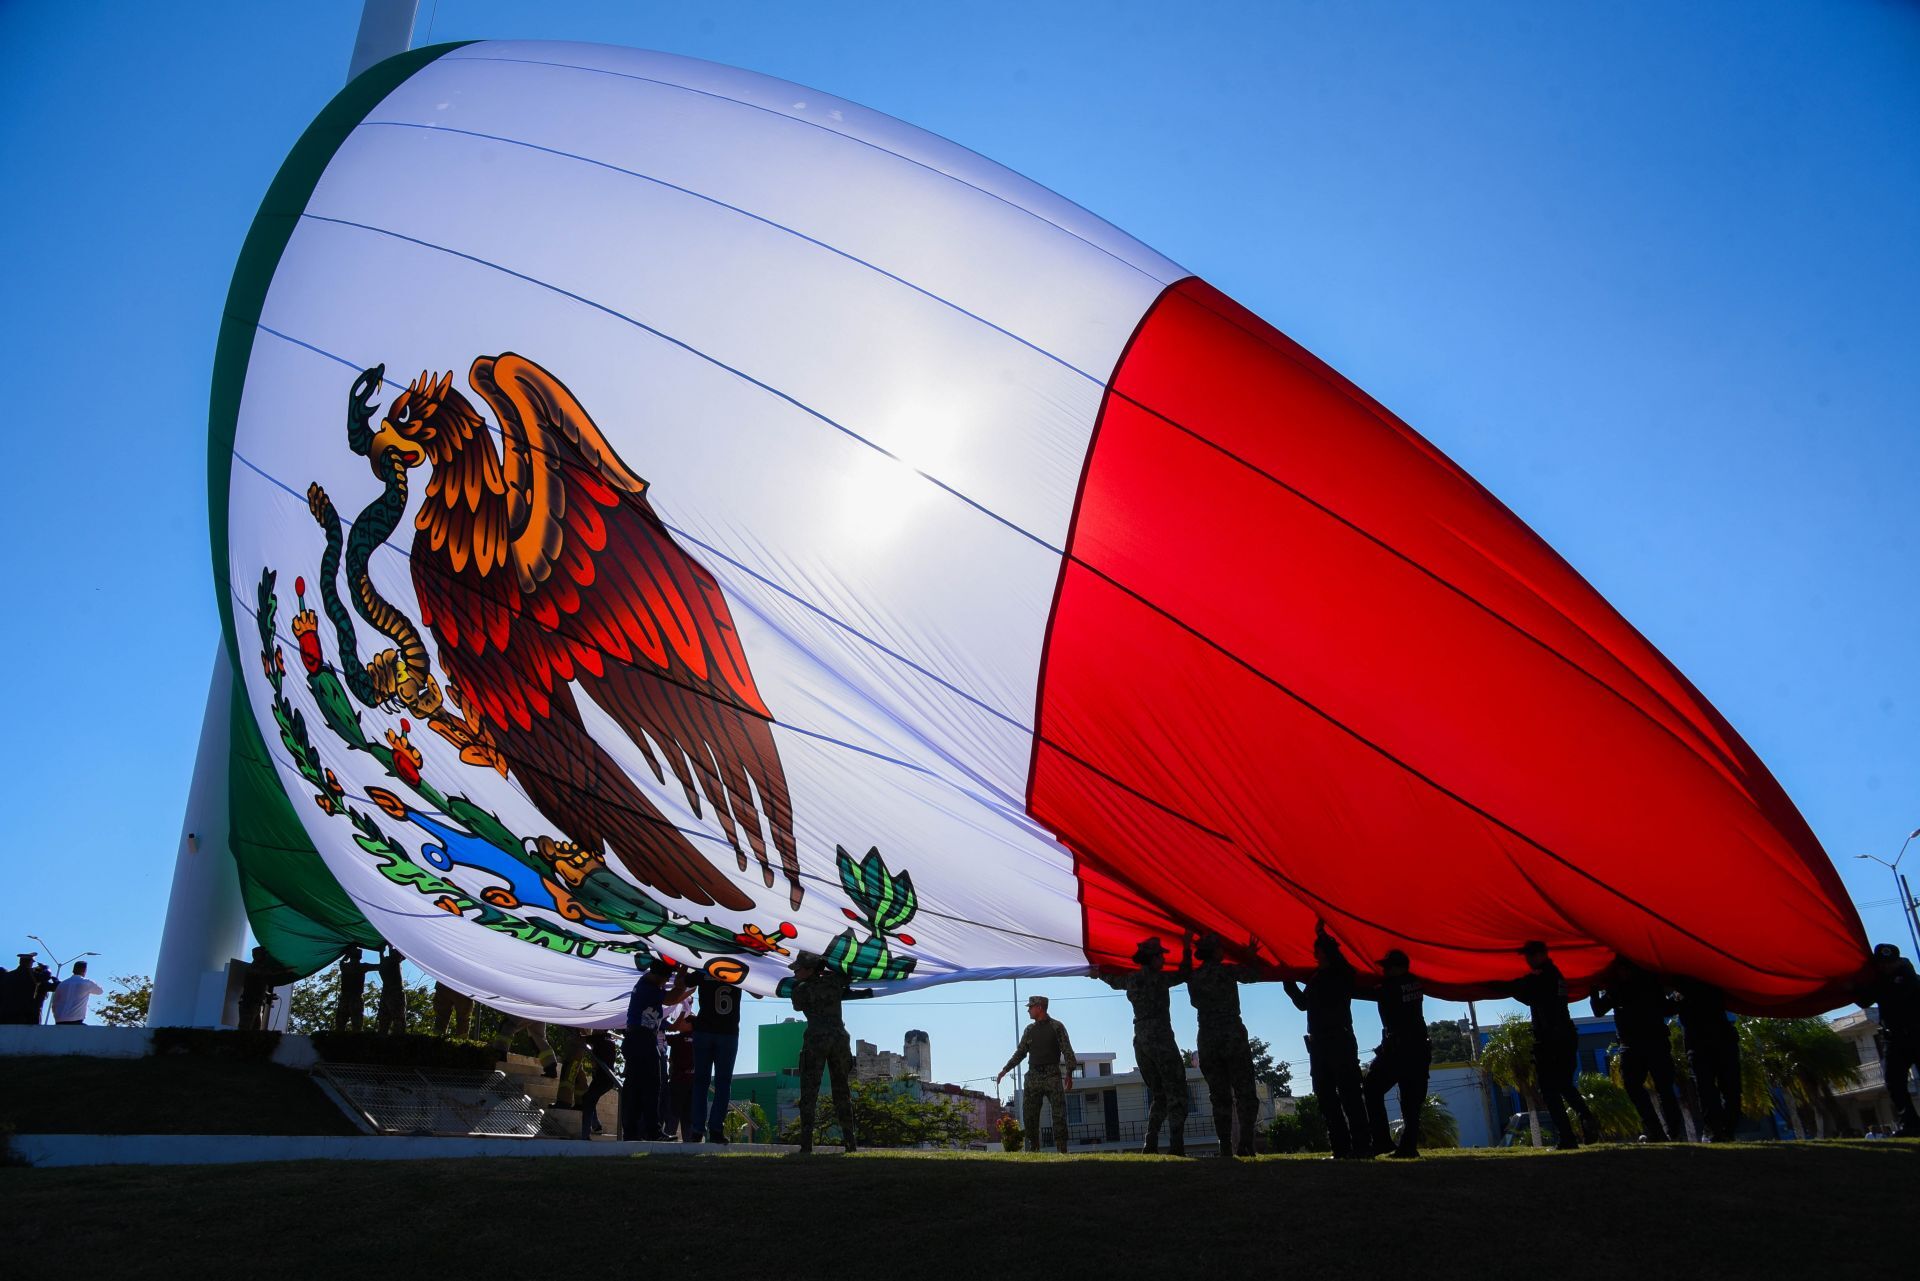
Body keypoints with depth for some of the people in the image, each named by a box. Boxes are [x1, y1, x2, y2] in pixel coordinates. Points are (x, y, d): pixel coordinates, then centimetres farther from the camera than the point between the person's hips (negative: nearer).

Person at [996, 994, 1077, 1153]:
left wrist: (1069, 1074, -15)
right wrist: (1005, 1070, 10)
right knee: (1029, 1115, 1)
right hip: (1033, 1076, 5)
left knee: (1059, 1115, -7)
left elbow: (1067, 1051, -5)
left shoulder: (1057, 1026, 0)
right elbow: (1020, 1052, 17)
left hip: (1053, 1076, -5)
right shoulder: (1030, 1029, 14)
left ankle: (1062, 1150, -5)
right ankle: (1033, 1149, 9)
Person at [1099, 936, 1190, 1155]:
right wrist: (1187, 950, 17)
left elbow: (1112, 980, 31)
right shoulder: (1158, 978, -8)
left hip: (1140, 1042, 7)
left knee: (1158, 1096, 14)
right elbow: (1184, 974, 5)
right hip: (1161, 1040, -7)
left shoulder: (1130, 979, 11)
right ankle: (1176, 1146, -15)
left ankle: (1150, 1145, 3)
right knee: (1176, 1095, -5)